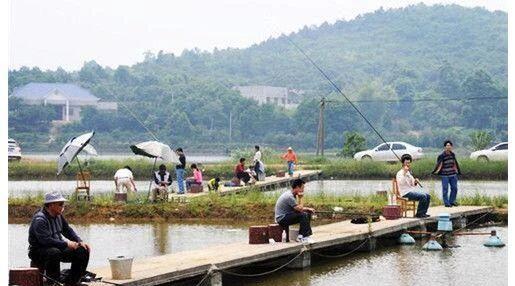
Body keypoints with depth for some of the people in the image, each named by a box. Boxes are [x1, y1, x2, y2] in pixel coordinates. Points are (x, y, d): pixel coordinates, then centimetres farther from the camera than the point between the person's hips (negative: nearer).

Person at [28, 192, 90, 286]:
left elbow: (68, 230, 16)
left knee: (83, 251, 0)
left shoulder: (58, 215, 7)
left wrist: (80, 242, 0)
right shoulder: (39, 220, -23)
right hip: (39, 251, -9)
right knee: (54, 252, -41)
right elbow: (46, 240, -31)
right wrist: (67, 244, -26)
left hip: (58, 248, 9)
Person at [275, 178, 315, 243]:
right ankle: (304, 237, -15)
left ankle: (301, 236, 7)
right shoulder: (289, 196, -23)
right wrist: (300, 198, -15)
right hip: (282, 219, -10)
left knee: (308, 213, 9)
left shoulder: (291, 194, 9)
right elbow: (300, 209, -21)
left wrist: (308, 209, 5)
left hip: (287, 215, 10)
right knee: (303, 215, -24)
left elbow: (298, 208, 18)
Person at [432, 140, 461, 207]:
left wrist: (458, 171, 23)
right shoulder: (441, 156, -8)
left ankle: (452, 201, 20)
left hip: (453, 174, 6)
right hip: (444, 175, -6)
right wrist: (436, 171, -25)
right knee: (445, 189, -2)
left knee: (454, 188, 7)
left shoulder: (452, 154, 10)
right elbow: (439, 164, -12)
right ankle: (446, 203, 5)